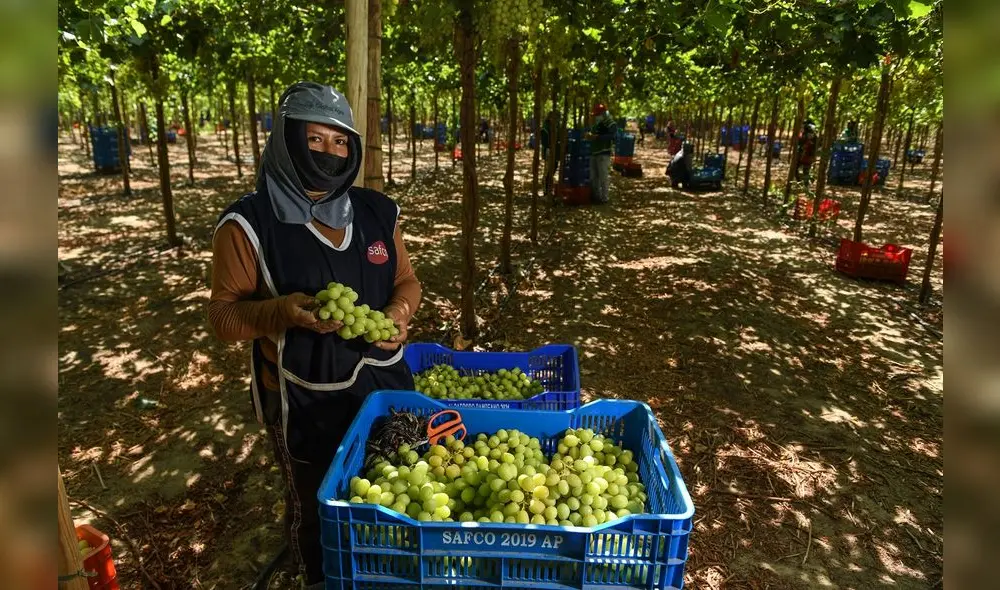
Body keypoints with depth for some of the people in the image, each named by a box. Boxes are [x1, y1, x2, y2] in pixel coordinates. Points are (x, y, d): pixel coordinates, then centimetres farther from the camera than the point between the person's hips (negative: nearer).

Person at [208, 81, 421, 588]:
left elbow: (405, 280, 9)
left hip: (384, 385, 4)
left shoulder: (377, 212, -1)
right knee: (316, 509, 18)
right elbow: (224, 316, -9)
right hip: (305, 403, -4)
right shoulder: (249, 224, -14)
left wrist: (399, 311, -13)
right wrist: (282, 312, -29)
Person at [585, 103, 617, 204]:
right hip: (594, 153, 8)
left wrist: (597, 137, -26)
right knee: (593, 176, 12)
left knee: (604, 176, -8)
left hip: (604, 154, -8)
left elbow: (612, 136, -22)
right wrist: (589, 135, 6)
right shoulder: (596, 124, 17)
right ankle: (596, 196, 23)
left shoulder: (611, 124, -7)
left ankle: (604, 197, -1)